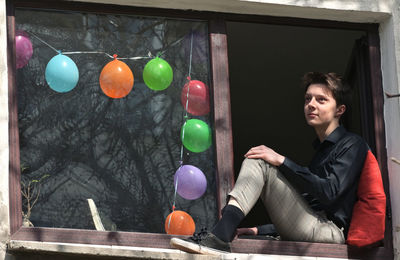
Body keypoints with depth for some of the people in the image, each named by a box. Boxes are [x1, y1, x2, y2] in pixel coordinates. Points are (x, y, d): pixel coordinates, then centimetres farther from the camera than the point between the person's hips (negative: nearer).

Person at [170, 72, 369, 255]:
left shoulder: (352, 145, 1)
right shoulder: (321, 148, 30)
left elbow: (330, 192, -15)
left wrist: (282, 161, -15)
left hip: (330, 230, -9)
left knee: (259, 162, -15)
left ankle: (220, 237, -33)